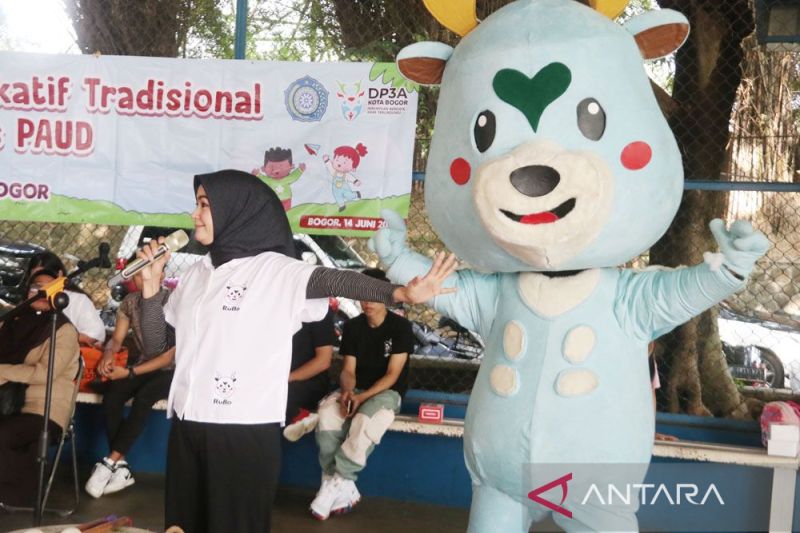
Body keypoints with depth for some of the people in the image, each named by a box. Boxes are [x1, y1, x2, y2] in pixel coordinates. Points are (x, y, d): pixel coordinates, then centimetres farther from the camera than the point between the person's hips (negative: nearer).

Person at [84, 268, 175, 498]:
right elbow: (116, 339, 8)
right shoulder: (130, 301, 2)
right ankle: (121, 467, -21)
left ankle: (110, 462, -27)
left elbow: (169, 356, -17)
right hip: (142, 366, 5)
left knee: (143, 398, -34)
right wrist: (108, 355, -16)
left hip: (170, 370, -5)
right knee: (111, 395, -24)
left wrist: (130, 372, -22)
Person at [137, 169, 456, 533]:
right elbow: (156, 345, 16)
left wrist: (399, 293, -39)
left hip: (246, 431, -6)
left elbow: (333, 281, -24)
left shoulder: (275, 270, -6)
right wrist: (150, 286, 2)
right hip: (188, 427, 6)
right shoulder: (197, 274, 12)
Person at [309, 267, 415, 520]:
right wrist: (347, 391, -21)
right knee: (326, 415, -29)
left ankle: (337, 482, -23)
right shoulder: (352, 327, 6)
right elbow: (348, 370, 2)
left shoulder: (400, 327, -7)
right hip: (356, 390, 4)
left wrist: (363, 397, -23)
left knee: (365, 423, -37)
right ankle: (344, 487, -24)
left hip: (387, 392, -4)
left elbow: (392, 374, -11)